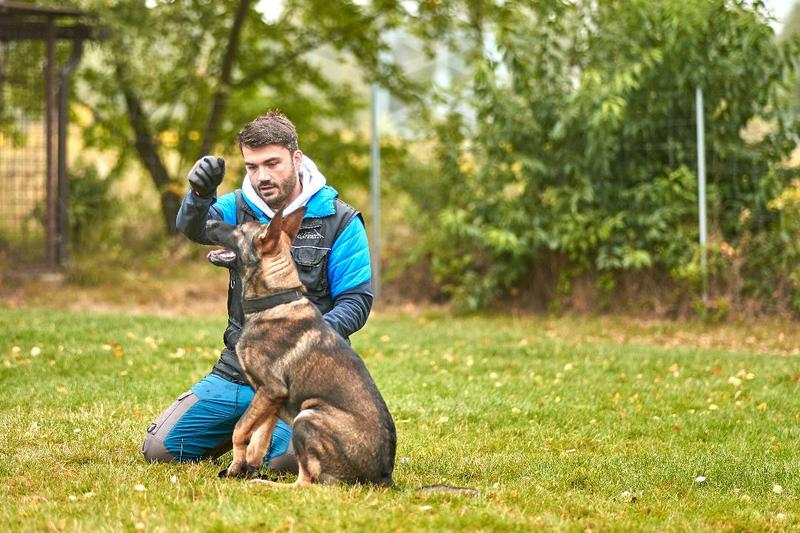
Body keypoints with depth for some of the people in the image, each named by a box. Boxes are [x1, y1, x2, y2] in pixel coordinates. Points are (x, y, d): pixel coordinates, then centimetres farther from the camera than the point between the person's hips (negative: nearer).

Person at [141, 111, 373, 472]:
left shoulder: (339, 222, -6)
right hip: (236, 370, 4)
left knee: (287, 460, -29)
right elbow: (193, 227, -20)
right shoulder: (239, 208, 2)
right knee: (159, 449, 0)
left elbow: (356, 301, -7)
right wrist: (201, 194, -45)